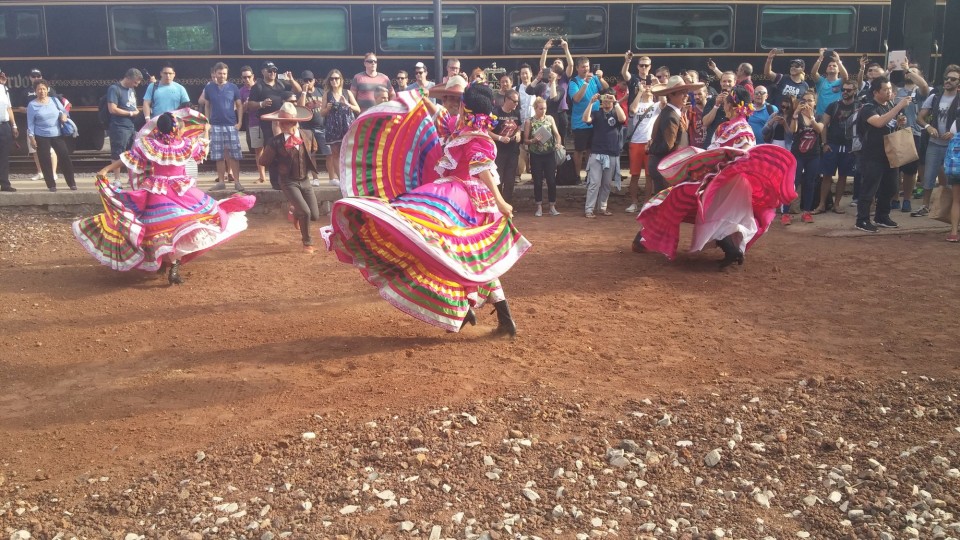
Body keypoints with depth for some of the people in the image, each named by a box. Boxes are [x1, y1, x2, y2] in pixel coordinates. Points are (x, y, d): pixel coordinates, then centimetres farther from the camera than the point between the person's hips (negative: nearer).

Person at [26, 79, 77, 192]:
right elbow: (30, 123, -1)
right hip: (41, 137, -2)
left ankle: (72, 183, 8)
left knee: (65, 157, -2)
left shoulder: (54, 100, 6)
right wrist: (31, 136, -7)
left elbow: (63, 110, 15)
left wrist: (64, 115, -9)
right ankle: (51, 185, 8)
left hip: (57, 135, 2)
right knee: (45, 161, 0)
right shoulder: (32, 105, -1)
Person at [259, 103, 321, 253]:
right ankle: (307, 243, 7)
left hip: (305, 180, 4)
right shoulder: (275, 142, -18)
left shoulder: (308, 135, -7)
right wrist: (281, 164, 2)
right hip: (289, 182, -4)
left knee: (315, 216, 4)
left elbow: (314, 149, 15)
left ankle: (296, 214, 41)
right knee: (305, 212, -17)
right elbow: (264, 161, -5)